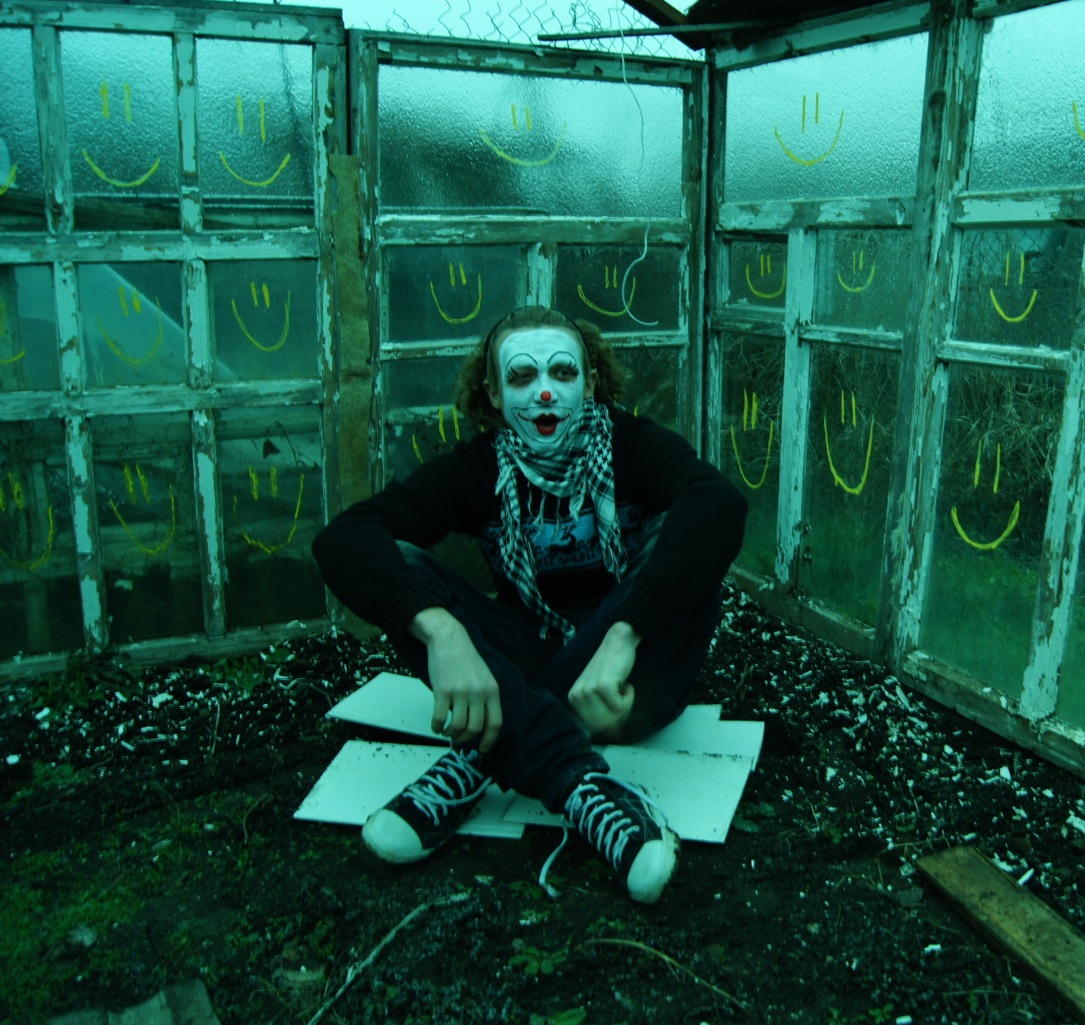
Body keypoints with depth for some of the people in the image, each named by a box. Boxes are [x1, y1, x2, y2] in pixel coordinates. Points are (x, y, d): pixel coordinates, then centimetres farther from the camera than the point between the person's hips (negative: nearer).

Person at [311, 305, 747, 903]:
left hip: (628, 675, -1)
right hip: (525, 670, 1)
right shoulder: (477, 467, -6)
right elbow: (342, 537, -22)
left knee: (678, 540, -27)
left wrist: (621, 639, -46)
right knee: (398, 564, -20)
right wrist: (442, 632, -42)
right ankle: (580, 784, -38)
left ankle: (482, 756, -30)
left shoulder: (631, 444, -9)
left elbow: (721, 503, -33)